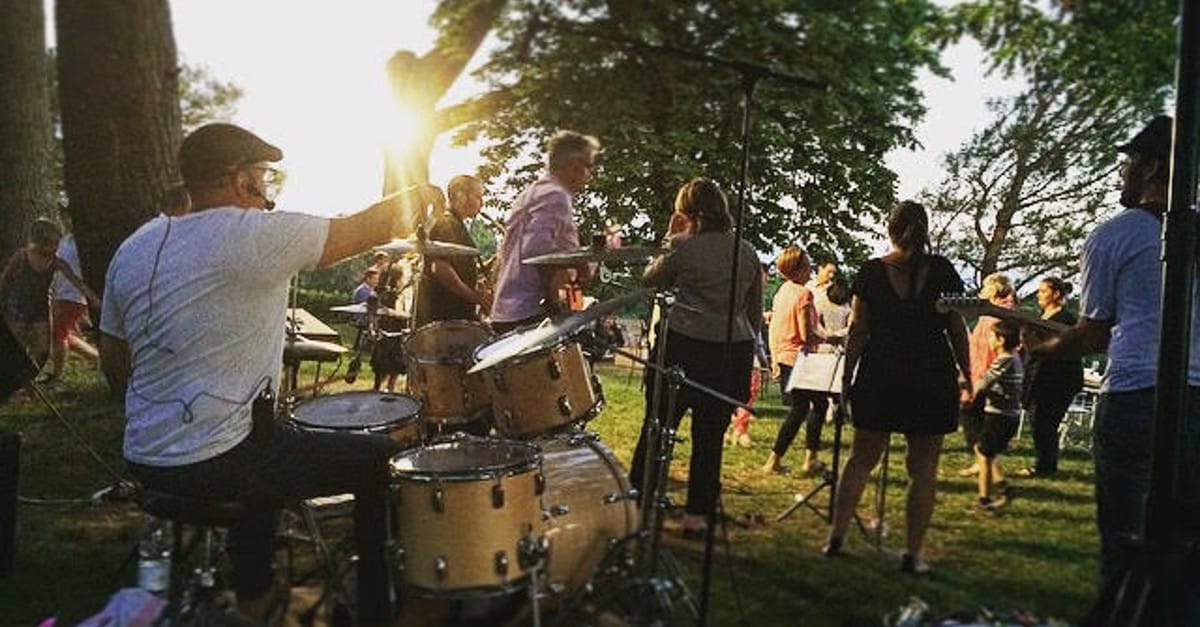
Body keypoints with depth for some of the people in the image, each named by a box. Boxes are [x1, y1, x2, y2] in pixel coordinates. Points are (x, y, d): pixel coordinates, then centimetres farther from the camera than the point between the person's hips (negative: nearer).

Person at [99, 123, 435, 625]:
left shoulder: (132, 250, 6)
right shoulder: (252, 235, -16)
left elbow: (114, 367, 13)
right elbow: (377, 226, -11)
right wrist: (419, 194, 9)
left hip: (144, 461, 8)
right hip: (215, 465, -8)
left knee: (268, 436, 35)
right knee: (380, 460, 7)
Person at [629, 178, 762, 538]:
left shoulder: (683, 246, -7)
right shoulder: (748, 254, 8)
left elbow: (650, 282, 8)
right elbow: (755, 313, 12)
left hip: (683, 348, -3)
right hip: (733, 352, 4)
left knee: (657, 428, 9)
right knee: (709, 436, 10)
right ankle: (697, 514, 16)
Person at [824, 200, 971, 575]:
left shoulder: (871, 272, 0)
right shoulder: (942, 270, 0)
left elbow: (858, 330, -1)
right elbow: (957, 327, 0)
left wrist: (847, 377, 5)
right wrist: (966, 373, 8)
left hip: (878, 375, 1)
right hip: (932, 377, -1)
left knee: (861, 459, 12)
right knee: (923, 467, 6)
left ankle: (836, 538, 11)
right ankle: (912, 554, 7)